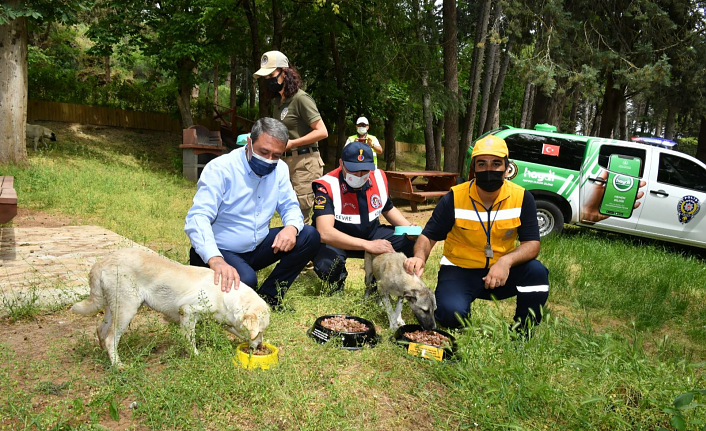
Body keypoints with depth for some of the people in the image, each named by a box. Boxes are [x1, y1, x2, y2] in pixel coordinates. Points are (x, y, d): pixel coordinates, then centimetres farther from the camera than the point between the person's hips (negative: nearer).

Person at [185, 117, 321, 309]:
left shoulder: (280, 169, -1)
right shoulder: (220, 169, -20)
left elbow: (290, 206, 4)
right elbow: (197, 218, -29)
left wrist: (292, 227, -23)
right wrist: (216, 260, -46)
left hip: (257, 247, 6)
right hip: (219, 251, -6)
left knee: (310, 237, -11)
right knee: (245, 280, -36)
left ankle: (269, 296, -5)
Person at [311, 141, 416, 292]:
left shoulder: (379, 178, -8)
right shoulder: (327, 187, -25)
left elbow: (388, 209, 13)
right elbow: (324, 233, -36)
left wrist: (410, 228, -6)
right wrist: (368, 245, -44)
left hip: (372, 233, 5)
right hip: (337, 240, -5)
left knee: (412, 242, -14)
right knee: (326, 265, -37)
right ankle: (338, 282, 3)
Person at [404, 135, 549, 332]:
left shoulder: (522, 198, -8)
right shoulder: (454, 198, -12)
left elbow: (532, 244, -10)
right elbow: (429, 236, -7)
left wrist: (507, 261, -31)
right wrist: (420, 257, -30)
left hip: (501, 272, 2)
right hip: (459, 271, -2)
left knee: (536, 271, -27)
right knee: (451, 314, -30)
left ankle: (523, 333, -3)